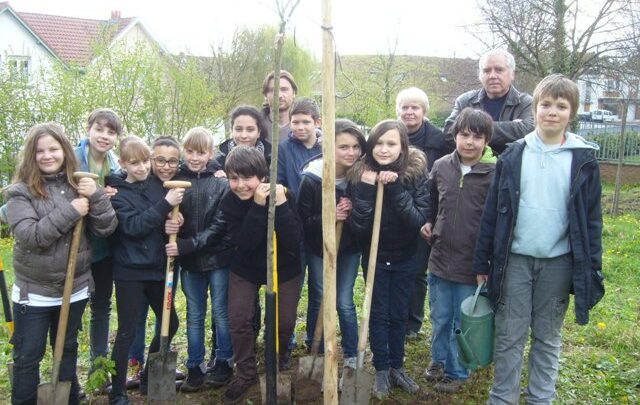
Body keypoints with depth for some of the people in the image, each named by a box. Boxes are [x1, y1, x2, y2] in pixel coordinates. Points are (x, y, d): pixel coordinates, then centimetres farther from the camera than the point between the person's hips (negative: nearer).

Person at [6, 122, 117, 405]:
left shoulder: (79, 186, 0)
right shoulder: (21, 191, -8)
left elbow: (106, 229, -6)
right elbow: (29, 236, -21)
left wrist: (96, 196, -21)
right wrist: (70, 211, -25)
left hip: (75, 289, 3)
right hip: (34, 292, -3)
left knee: (68, 351, 19)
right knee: (27, 358, 8)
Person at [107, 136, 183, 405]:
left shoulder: (156, 183, 4)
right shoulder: (118, 193, -9)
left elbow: (169, 218, 16)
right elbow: (133, 226, -22)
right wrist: (165, 204, -28)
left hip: (156, 266, 6)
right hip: (129, 270, -6)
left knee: (170, 323, 12)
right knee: (127, 331, 1)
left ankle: (149, 379, 30)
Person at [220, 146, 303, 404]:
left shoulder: (281, 195, -23)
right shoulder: (229, 203, -18)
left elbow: (294, 241, -31)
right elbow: (244, 243, -29)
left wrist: (281, 205, -41)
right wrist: (258, 207, -39)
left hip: (284, 269, -1)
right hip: (245, 269, 1)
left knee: (284, 322, 1)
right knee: (239, 319, -5)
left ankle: (277, 362, 33)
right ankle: (246, 373, 19)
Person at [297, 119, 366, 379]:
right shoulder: (312, 178, -20)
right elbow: (302, 219, -15)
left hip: (349, 248, 1)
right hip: (319, 248, -1)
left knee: (345, 303, 5)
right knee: (318, 301, 12)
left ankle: (351, 354, 23)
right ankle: (315, 353, 30)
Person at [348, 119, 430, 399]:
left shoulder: (415, 174, -16)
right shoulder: (361, 175, -15)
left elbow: (419, 221, -24)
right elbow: (358, 227, -20)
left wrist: (395, 188, -33)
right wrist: (366, 190, -31)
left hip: (405, 257, 0)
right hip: (375, 257, 0)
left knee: (399, 314, 13)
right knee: (379, 313, 8)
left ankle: (397, 366, 29)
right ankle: (381, 369, 24)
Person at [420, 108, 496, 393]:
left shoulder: (495, 173, -13)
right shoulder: (441, 166, 0)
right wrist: (428, 223, 4)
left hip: (473, 264, -4)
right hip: (440, 258, 4)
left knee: (464, 323, 12)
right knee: (439, 319, 19)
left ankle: (456, 372, 31)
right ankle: (438, 361, 40)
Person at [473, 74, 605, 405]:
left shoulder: (584, 159, -1)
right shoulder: (513, 156, 0)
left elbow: (591, 219, 3)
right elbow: (492, 212, 2)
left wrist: (592, 269, 0)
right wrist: (482, 262, 2)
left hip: (558, 263, 0)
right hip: (515, 260, 0)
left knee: (548, 339, 12)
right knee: (509, 337, 7)